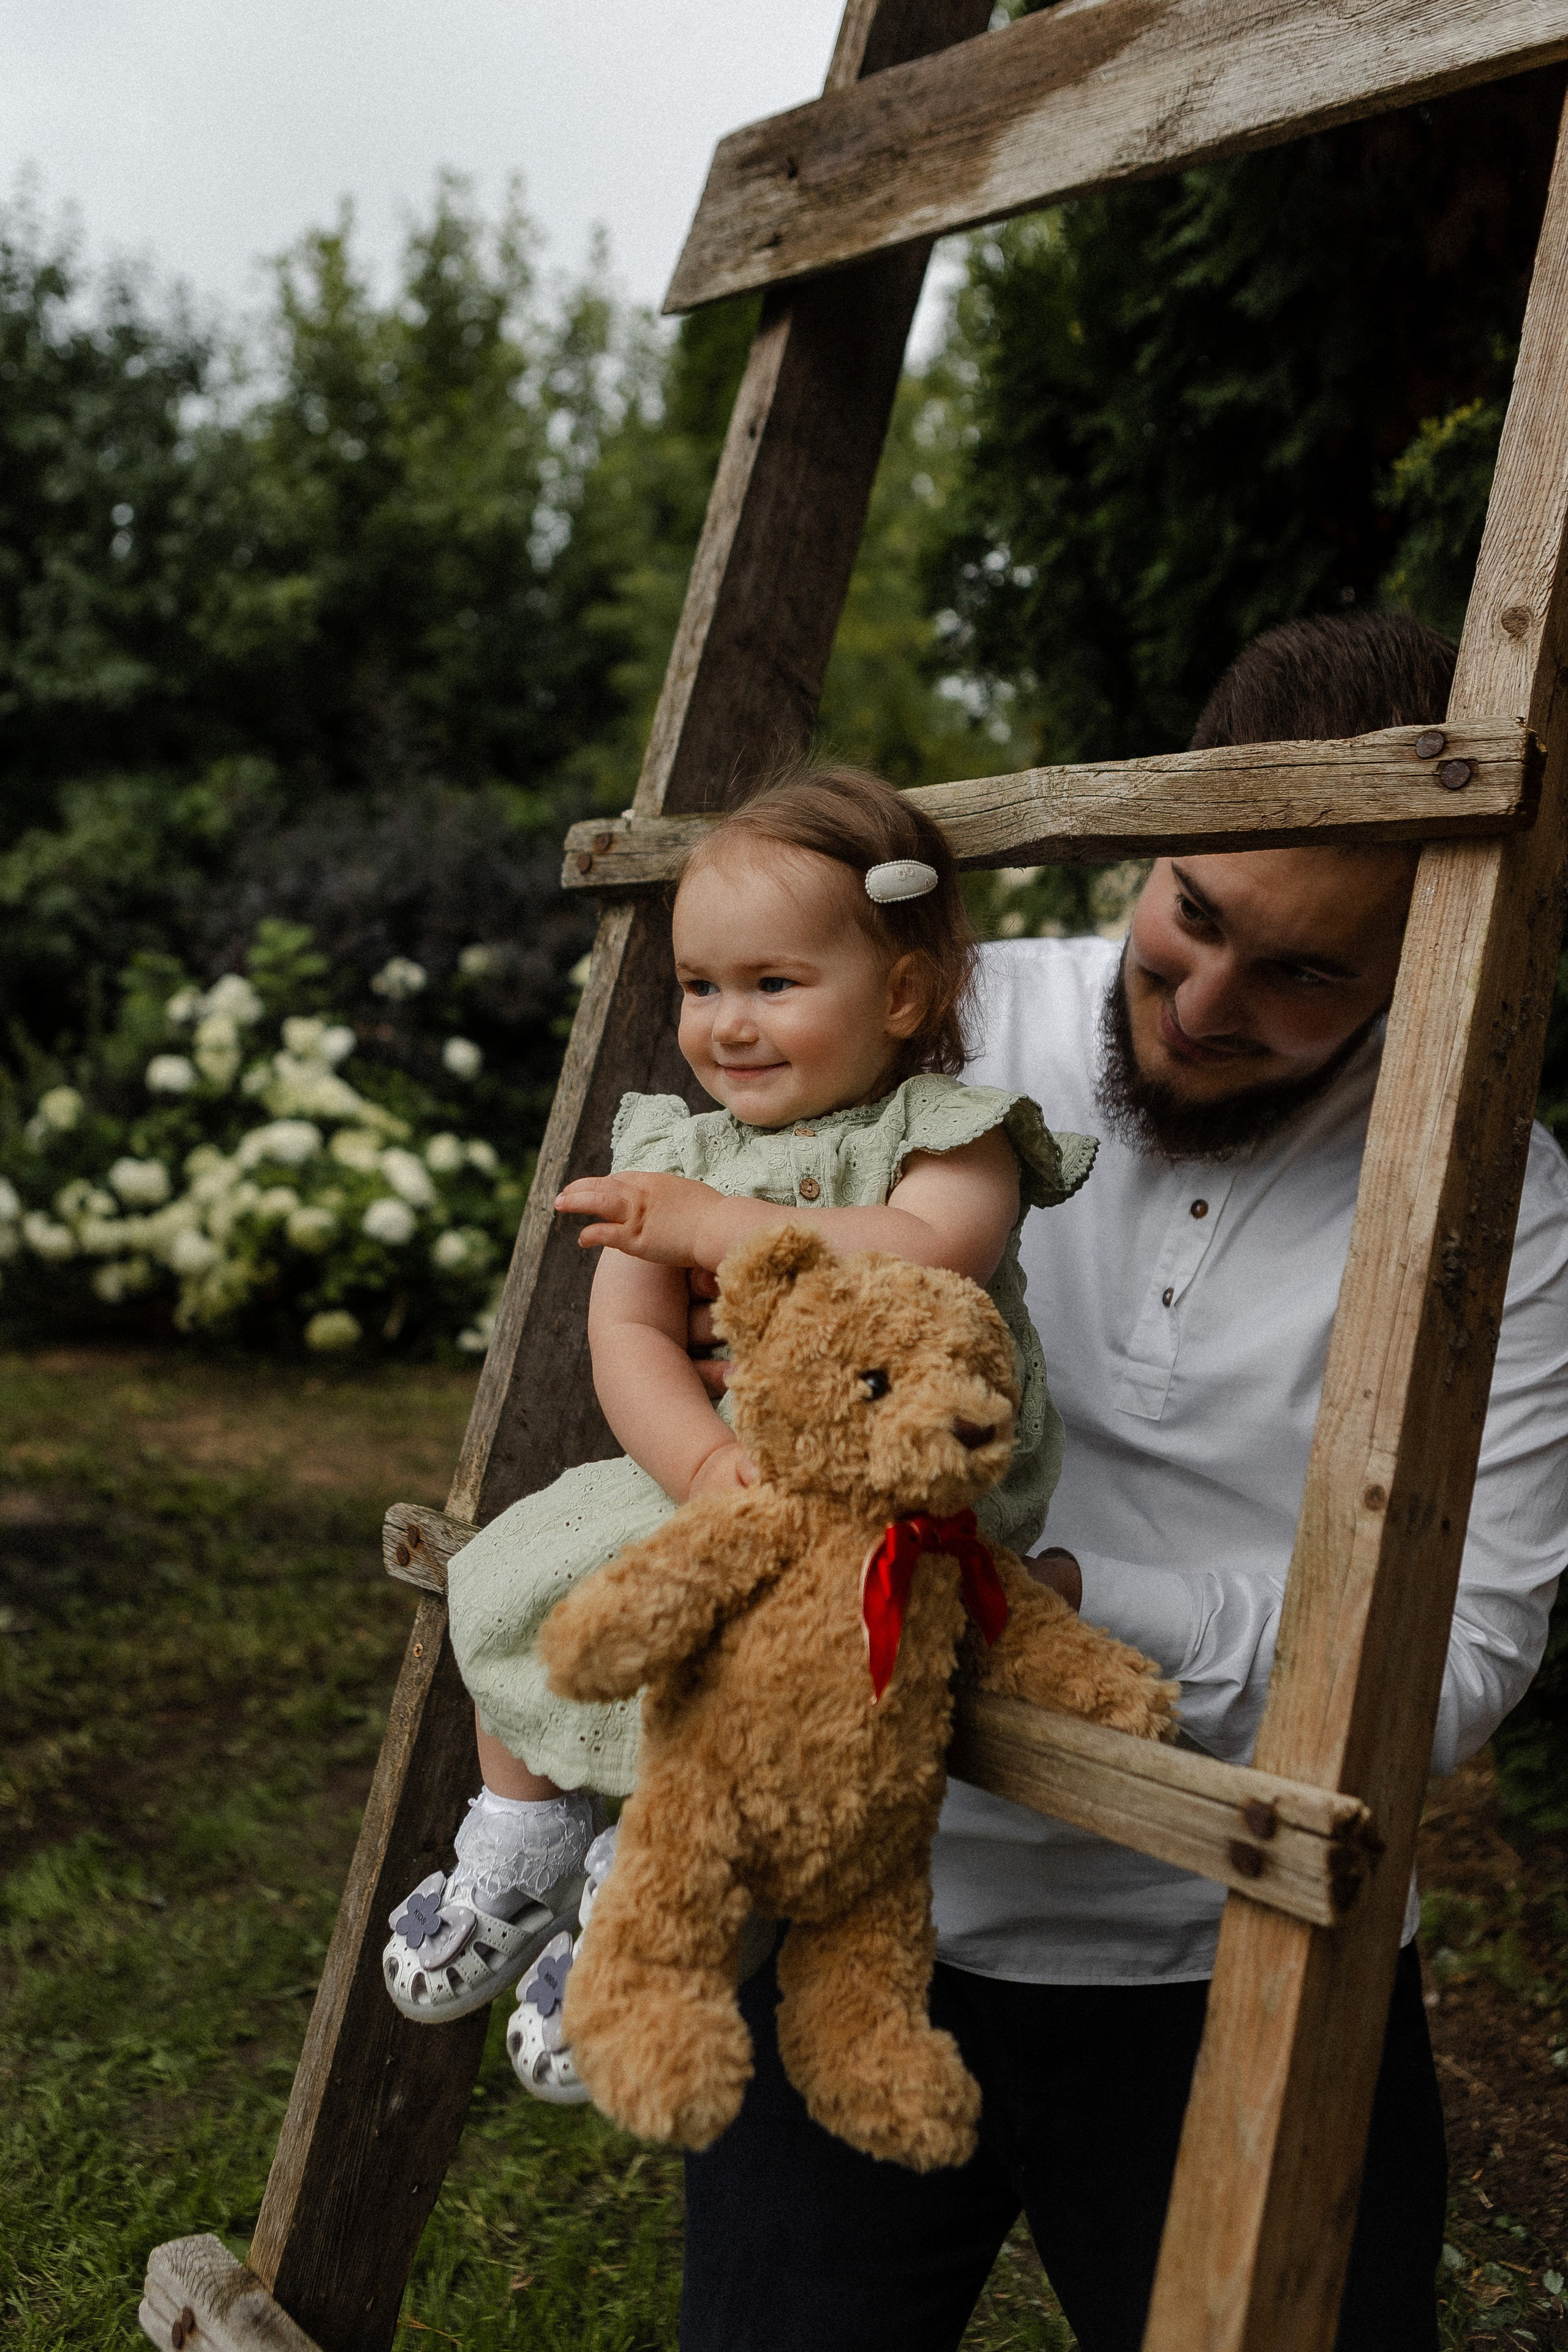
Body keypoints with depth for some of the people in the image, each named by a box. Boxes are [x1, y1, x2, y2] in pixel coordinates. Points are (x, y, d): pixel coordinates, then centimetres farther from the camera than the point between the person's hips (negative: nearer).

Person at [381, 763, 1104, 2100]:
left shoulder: (949, 1136, -7)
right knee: (513, 1580, 4)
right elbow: (629, 1336, -5)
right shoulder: (680, 1150, 6)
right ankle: (519, 1863, 26)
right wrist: (709, 1466, -24)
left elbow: (924, 1261, -29)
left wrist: (719, 1225, -28)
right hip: (703, 1477, 6)